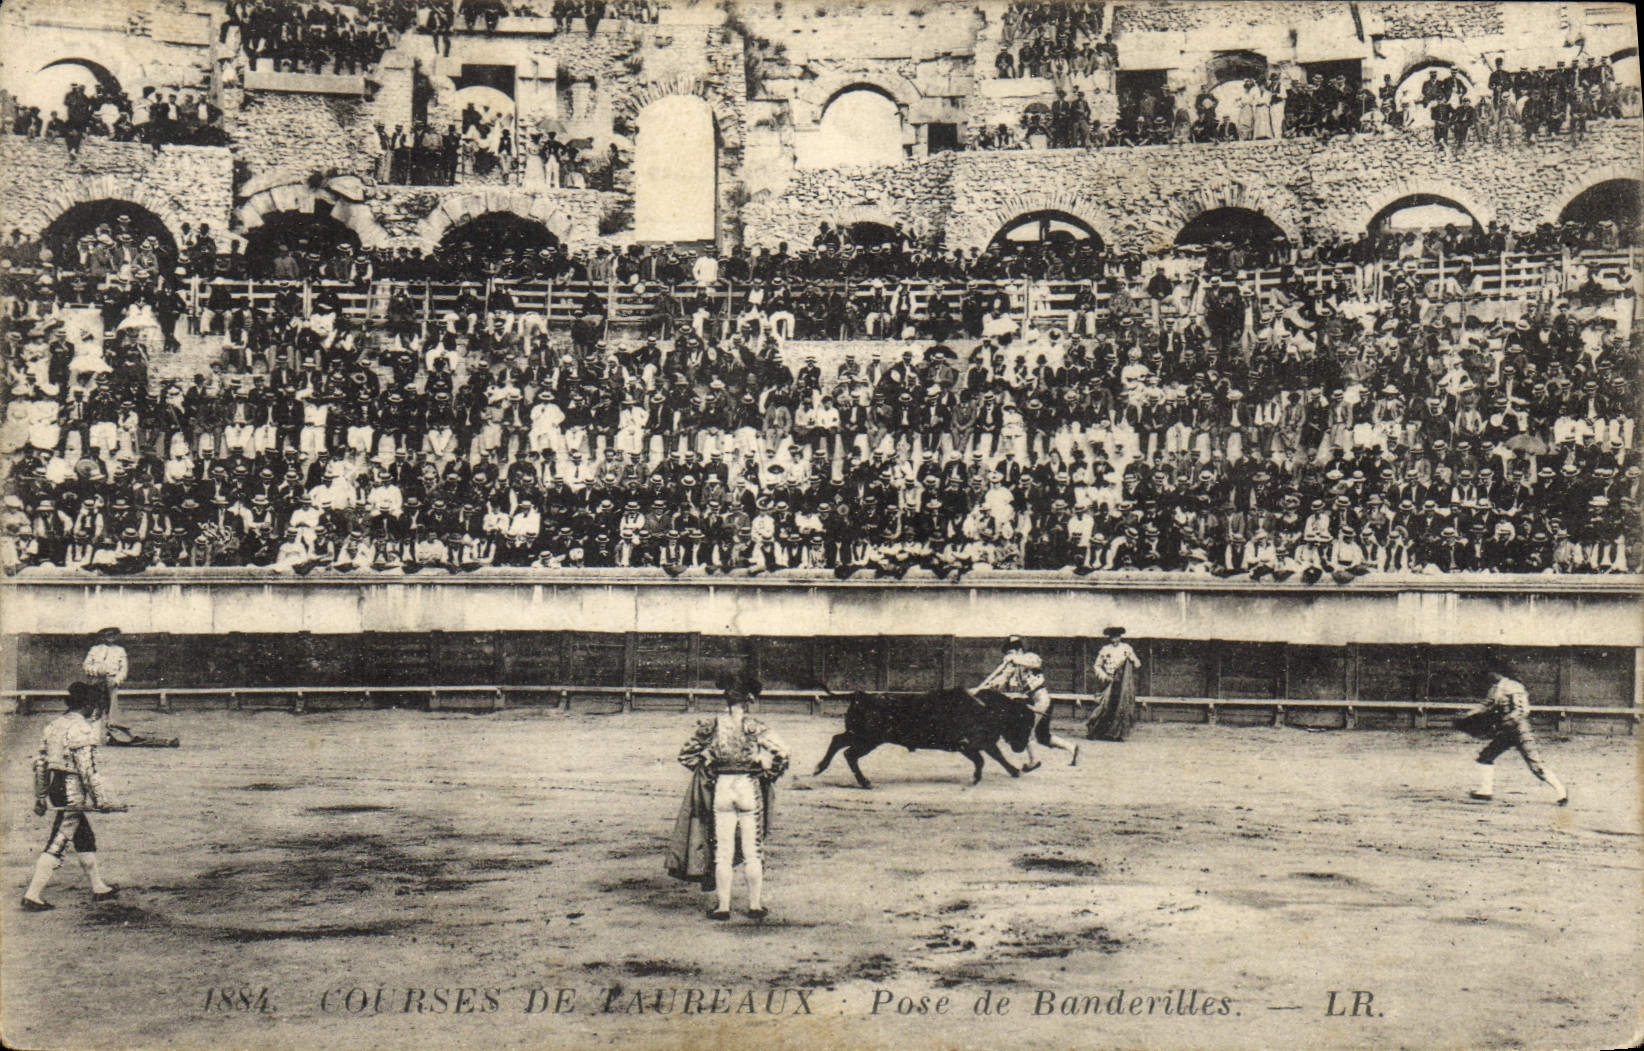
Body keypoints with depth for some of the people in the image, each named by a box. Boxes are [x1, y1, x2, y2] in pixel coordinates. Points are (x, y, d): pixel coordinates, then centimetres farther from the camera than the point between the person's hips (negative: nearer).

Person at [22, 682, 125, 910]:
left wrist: (40, 797, 22)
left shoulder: (56, 724, 12)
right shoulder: (82, 729, -16)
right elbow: (88, 770, -20)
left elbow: (40, 762, 16)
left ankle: (98, 888, 29)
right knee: (56, 845, -5)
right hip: (73, 792, -10)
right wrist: (105, 801, -15)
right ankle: (32, 896, -4)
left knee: (85, 839, 19)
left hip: (55, 789, 10)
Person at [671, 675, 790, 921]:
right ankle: (755, 905, 14)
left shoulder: (711, 726, 0)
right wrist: (768, 777, 0)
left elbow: (686, 755, 6)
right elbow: (780, 753, -14)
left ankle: (722, 906, 11)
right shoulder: (754, 727, -8)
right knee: (752, 852, 8)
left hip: (721, 788, 2)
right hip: (750, 789, -1)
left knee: (723, 852, 8)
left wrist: (705, 772, 12)